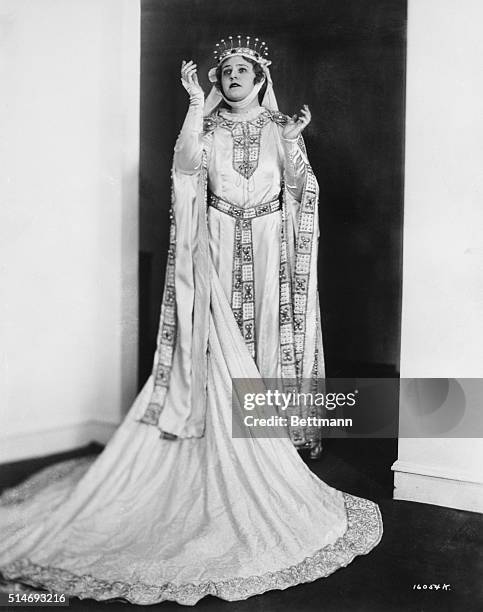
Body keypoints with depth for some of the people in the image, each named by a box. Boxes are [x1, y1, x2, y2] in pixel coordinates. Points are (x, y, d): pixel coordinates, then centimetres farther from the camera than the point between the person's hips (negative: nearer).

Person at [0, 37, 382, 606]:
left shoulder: (280, 127, 12)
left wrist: (296, 139, -9)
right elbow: (187, 162, -10)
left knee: (265, 341, -1)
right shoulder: (207, 125, 11)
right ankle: (223, 451, 4)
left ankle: (269, 438, 12)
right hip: (218, 246, -1)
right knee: (216, 352, -5)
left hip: (267, 249, 1)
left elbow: (301, 188, 2)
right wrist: (196, 102, -11)